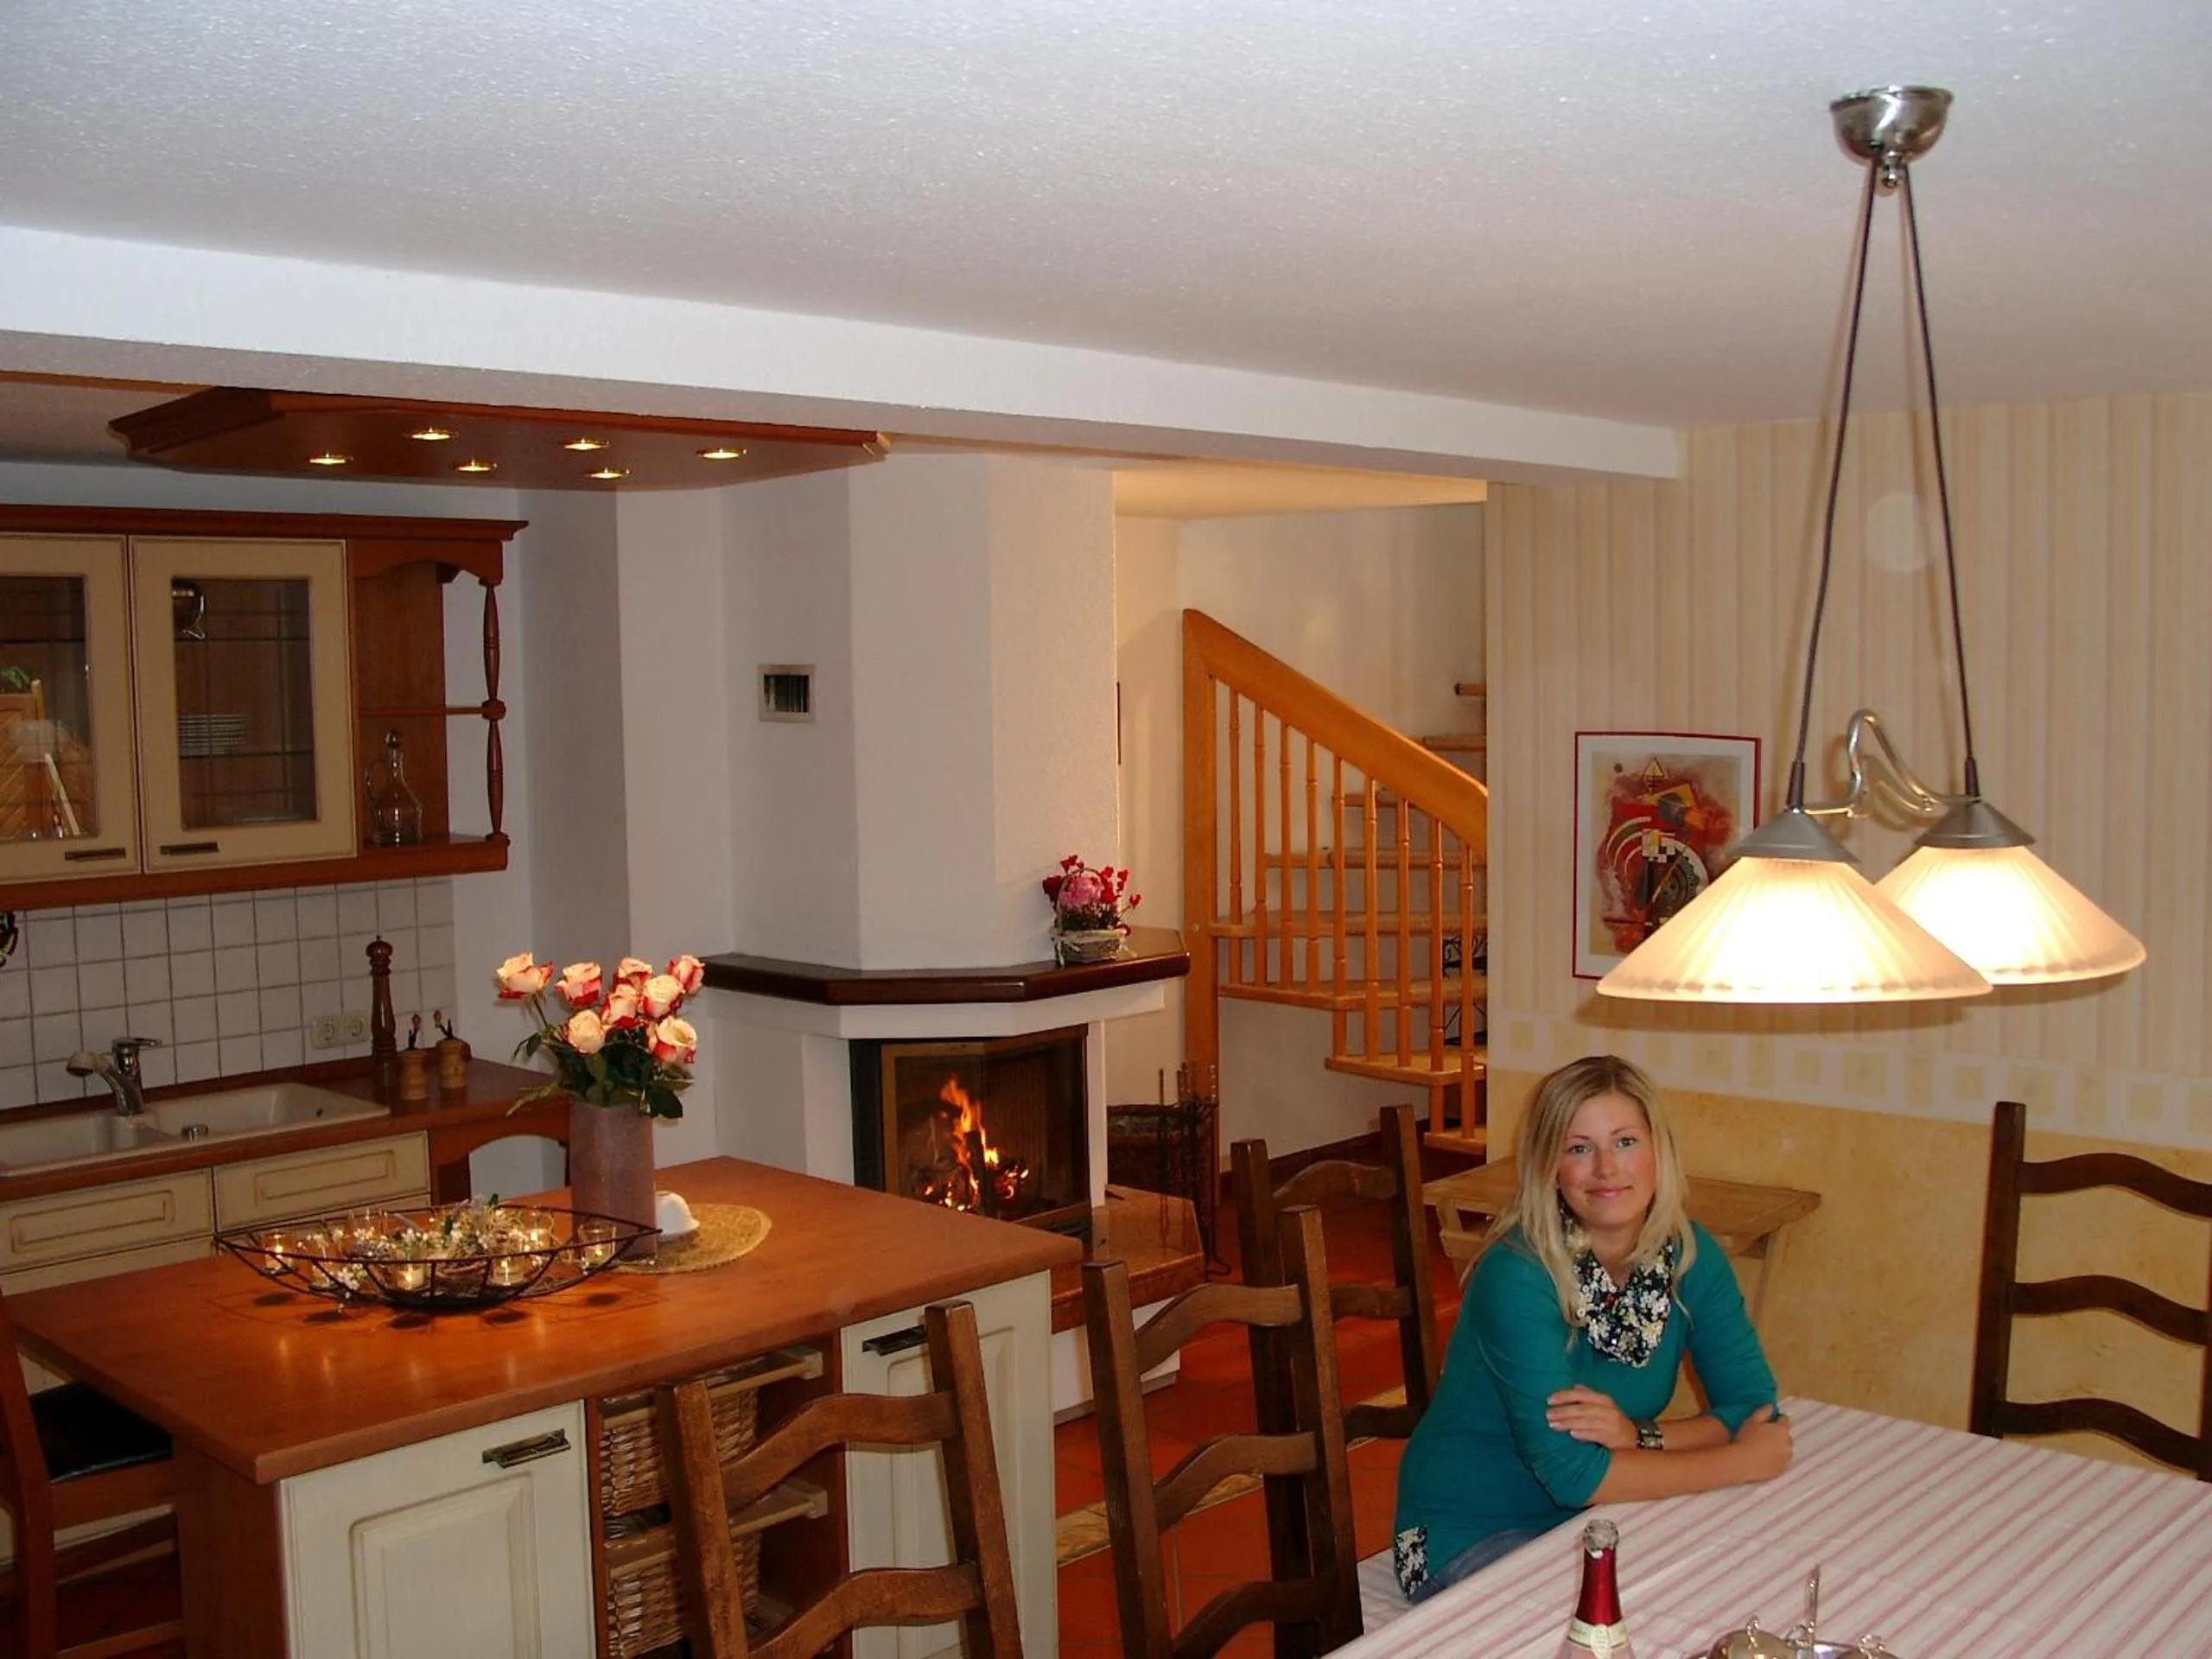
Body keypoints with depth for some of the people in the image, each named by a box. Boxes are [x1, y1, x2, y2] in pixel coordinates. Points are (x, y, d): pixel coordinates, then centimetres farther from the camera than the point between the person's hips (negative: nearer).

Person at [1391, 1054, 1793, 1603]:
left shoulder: (1689, 1255, -5)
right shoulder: (1517, 1277, -24)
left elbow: (1754, 1406, -4)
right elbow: (1574, 1475, -27)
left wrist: (1641, 1437, -22)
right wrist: (1740, 1462, -18)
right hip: (1471, 1534, -6)